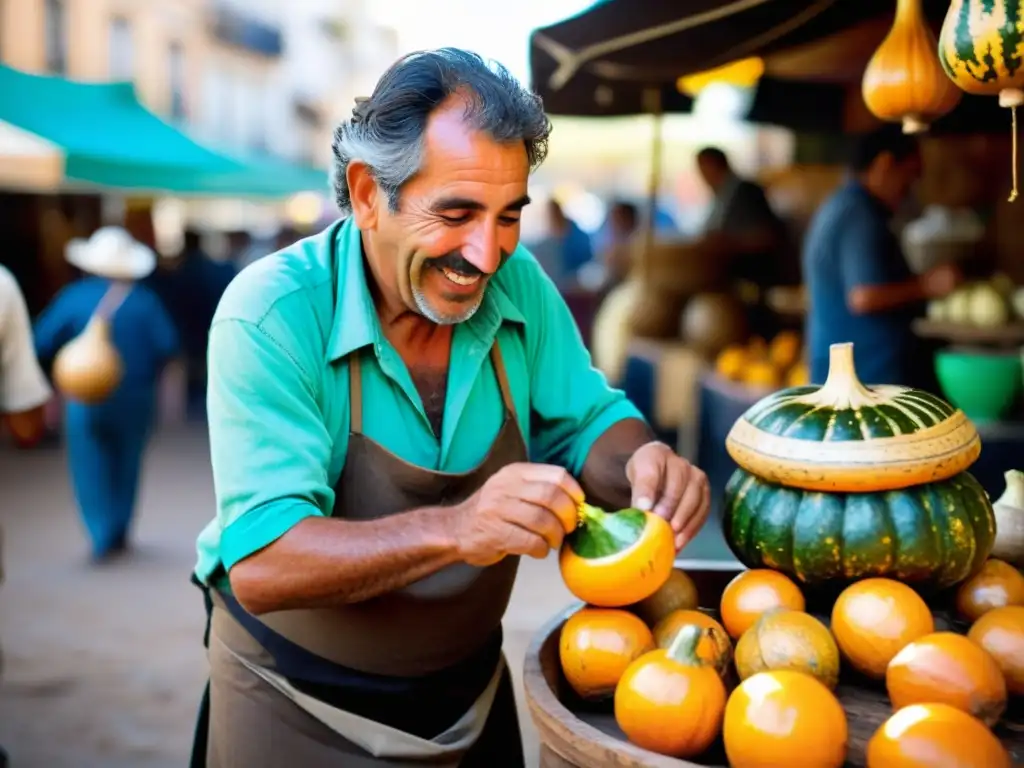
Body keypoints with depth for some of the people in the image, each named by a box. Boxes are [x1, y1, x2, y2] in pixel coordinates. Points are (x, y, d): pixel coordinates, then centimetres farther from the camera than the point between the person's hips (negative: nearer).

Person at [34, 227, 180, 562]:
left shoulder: (74, 296, -4)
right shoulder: (144, 300, -5)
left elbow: (42, 343, -5)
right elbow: (168, 345, -9)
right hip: (135, 398, 1)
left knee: (90, 468, 5)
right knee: (125, 465, 17)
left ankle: (103, 538, -6)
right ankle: (118, 532, 22)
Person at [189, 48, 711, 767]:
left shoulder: (519, 285, -11)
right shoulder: (271, 314, -26)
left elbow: (586, 422, -1)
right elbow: (260, 567, -32)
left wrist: (640, 461, -25)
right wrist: (453, 530, -46)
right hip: (301, 709, -4)